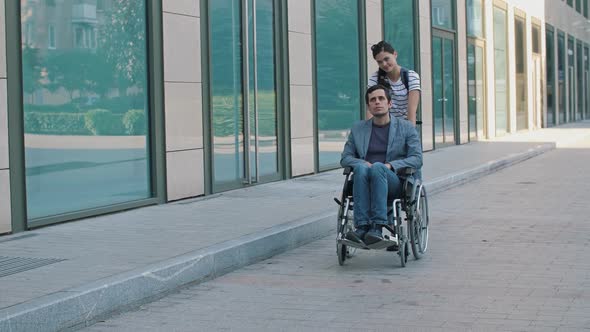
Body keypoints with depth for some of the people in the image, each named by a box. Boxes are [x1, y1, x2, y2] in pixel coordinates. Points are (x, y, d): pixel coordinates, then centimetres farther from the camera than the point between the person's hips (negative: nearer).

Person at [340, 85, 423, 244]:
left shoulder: (406, 128, 11)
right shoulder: (357, 129, 18)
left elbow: (417, 159, 2)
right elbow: (345, 158, 15)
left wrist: (390, 165, -14)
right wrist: (362, 163, -8)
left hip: (395, 182, -2)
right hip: (363, 179, 2)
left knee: (378, 167, -36)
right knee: (361, 168, -34)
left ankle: (377, 227, -42)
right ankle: (362, 227, -43)